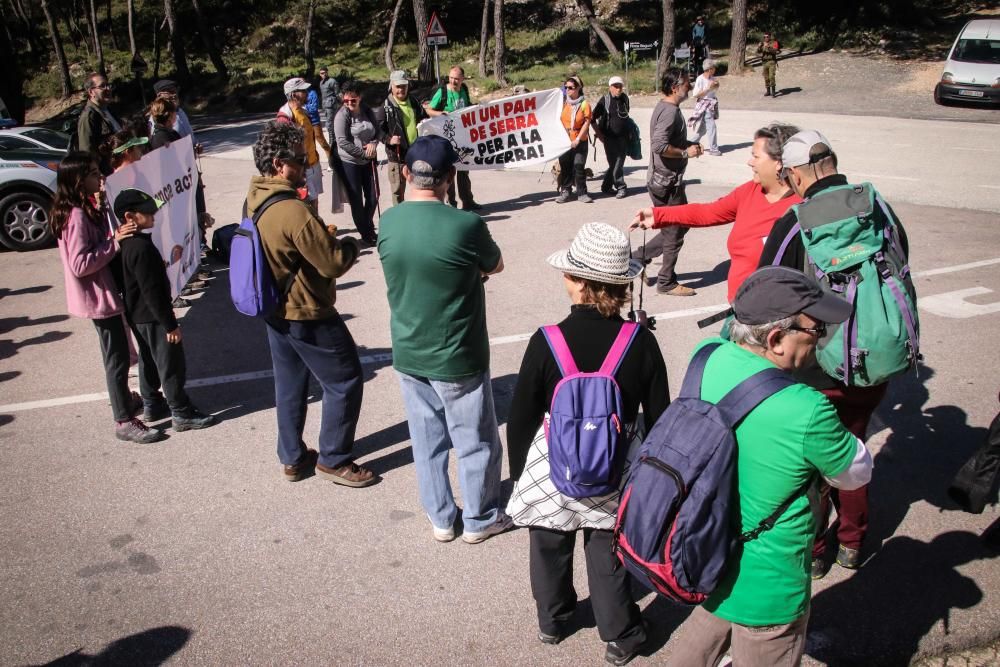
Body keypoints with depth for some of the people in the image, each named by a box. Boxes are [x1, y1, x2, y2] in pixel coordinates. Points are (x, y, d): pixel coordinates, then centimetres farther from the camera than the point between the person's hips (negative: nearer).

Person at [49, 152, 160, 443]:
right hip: (98, 296, -10)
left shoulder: (84, 209, 7)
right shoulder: (76, 216, -23)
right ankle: (125, 421, 7)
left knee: (117, 353, 23)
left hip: (104, 292, 10)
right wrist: (114, 241, -26)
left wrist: (113, 234, -2)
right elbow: (80, 264, -27)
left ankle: (125, 398, 40)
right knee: (117, 357, -2)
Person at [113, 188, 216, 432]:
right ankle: (182, 413, 9)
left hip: (137, 315, 10)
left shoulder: (126, 243, 5)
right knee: (171, 365, 0)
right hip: (152, 317, -10)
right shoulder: (141, 247, -26)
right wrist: (170, 324, -21)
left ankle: (152, 405, 34)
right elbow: (152, 291, -26)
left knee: (149, 361, 22)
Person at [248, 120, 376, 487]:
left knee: (290, 384, 20)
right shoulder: (293, 210, -28)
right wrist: (350, 243, -3)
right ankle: (333, 460, 16)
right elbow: (334, 264, -23)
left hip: (275, 310, 9)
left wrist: (323, 236, 4)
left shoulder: (254, 200, 1)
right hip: (307, 315, -9)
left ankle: (292, 458, 32)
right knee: (345, 382, 6)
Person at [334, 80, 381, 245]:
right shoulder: (342, 115, -13)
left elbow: (378, 130, 10)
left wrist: (374, 143, -12)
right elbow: (343, 142, -19)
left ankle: (369, 226, 35)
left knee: (373, 196, 11)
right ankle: (364, 233, 21)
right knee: (357, 200, 5)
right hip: (350, 162, -5)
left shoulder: (367, 111, 3)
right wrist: (364, 153, -16)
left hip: (368, 161, 5)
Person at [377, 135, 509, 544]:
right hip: (456, 359, -5)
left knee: (426, 441, 19)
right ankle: (480, 520, 32)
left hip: (408, 355, 5)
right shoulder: (466, 226, -22)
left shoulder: (388, 223, -7)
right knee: (475, 443, 15)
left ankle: (440, 518, 34)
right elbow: (495, 266, -3)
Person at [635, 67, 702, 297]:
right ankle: (667, 283, 12)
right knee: (674, 232, 1)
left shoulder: (665, 107, 12)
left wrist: (688, 144, 12)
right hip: (667, 182, -10)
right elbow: (659, 145, -30)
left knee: (679, 225, 20)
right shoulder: (670, 111, -20)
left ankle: (640, 255, 23)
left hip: (665, 180, 10)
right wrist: (685, 152, -18)